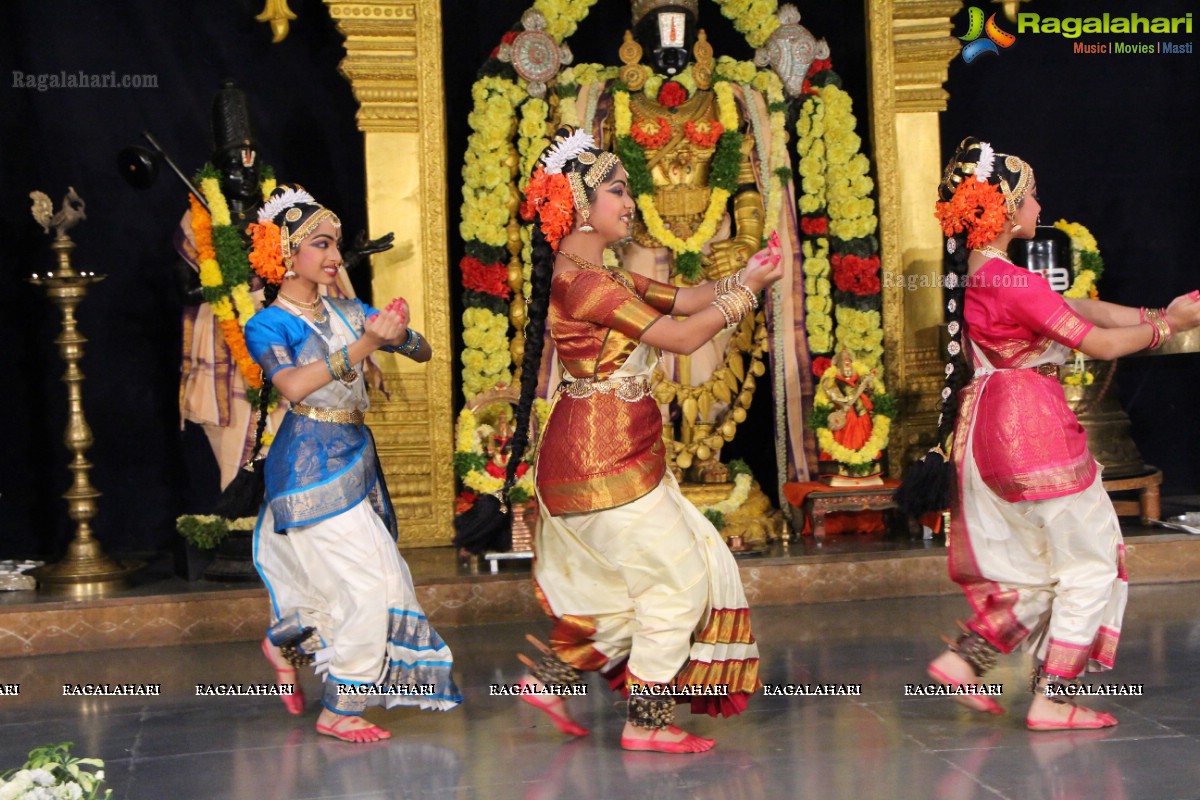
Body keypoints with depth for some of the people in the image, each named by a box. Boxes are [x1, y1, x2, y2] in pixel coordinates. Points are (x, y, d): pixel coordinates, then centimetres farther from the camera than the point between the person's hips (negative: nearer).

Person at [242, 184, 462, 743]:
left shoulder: (347, 312, 9)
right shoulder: (268, 325, -9)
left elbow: (422, 353, 6)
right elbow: (293, 385, -29)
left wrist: (399, 334, -18)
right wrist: (365, 344, -37)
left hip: (354, 459, 7)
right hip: (311, 466, -7)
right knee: (366, 583, -8)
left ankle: (285, 644, 39)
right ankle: (337, 711, 6)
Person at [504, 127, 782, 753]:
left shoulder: (598, 277, 13)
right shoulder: (581, 282, -19)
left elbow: (682, 300, 12)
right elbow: (682, 336, -18)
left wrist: (743, 279, -1)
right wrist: (746, 290, -8)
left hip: (610, 450, 10)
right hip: (606, 457, -10)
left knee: (633, 582, 18)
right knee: (676, 577, 1)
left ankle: (549, 678, 23)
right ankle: (647, 724, 10)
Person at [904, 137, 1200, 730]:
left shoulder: (973, 275, 8)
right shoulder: (1013, 283, -20)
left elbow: (1076, 307, 12)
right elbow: (1100, 343, -15)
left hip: (989, 430, 9)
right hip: (1034, 429, -9)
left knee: (1040, 568, 19)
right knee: (1092, 563, 5)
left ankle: (964, 660, 15)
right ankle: (1053, 700, 6)